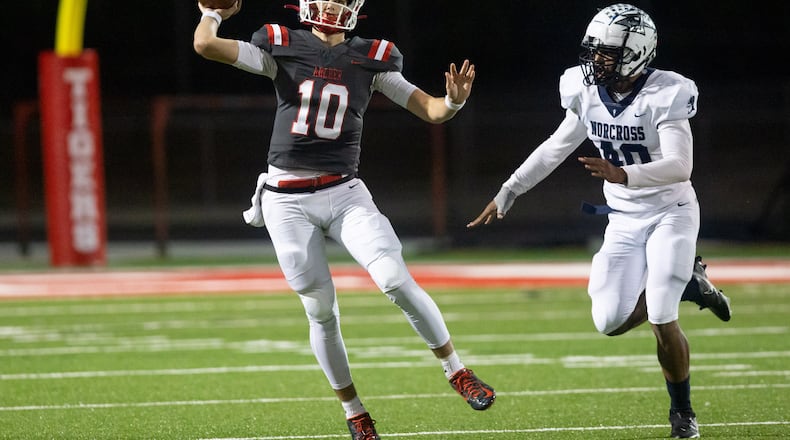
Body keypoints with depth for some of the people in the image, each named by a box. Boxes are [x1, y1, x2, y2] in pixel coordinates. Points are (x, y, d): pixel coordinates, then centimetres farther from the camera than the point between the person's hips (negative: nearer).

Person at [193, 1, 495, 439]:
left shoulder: (370, 60, 5)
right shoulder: (281, 49, 1)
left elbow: (430, 110, 2)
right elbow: (205, 45, -9)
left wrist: (453, 102, -19)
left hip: (344, 194, 0)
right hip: (288, 201, 0)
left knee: (397, 281, -18)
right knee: (321, 311, 2)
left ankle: (457, 371, -3)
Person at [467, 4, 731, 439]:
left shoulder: (664, 96, -22)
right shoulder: (588, 93, -4)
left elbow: (680, 167, -32)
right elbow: (556, 147, 11)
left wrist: (621, 174, -46)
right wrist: (506, 194, 13)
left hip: (670, 214, -6)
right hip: (624, 220, 6)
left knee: (661, 320, -16)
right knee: (611, 321, -6)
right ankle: (685, 283, 20)